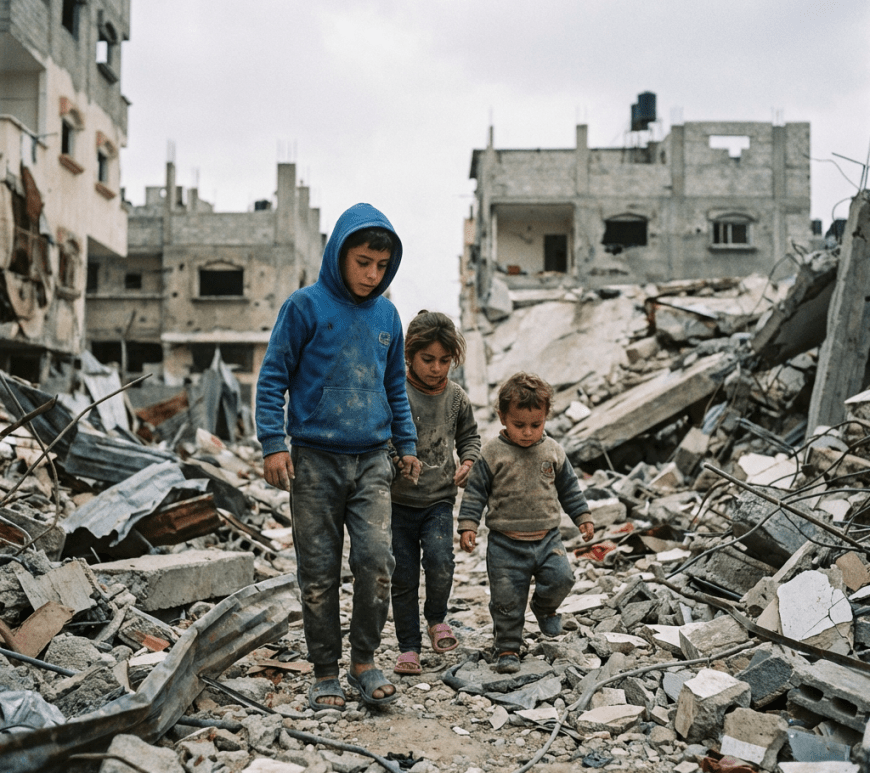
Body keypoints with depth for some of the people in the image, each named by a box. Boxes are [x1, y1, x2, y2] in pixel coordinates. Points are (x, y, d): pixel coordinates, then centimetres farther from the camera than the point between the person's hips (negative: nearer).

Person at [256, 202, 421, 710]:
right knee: (319, 573, 3)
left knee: (377, 560, -10)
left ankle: (365, 661, 8)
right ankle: (326, 672, 17)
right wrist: (273, 443, -9)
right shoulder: (306, 306, -4)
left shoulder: (387, 315, 10)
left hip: (372, 461, 3)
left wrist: (407, 444, 16)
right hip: (315, 460, -3)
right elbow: (274, 377, -2)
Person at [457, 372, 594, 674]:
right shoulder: (492, 453, -7)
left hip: (547, 537, 2)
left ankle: (544, 606, 19)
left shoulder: (553, 451, 3)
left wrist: (583, 517, 14)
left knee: (561, 578, -14)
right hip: (506, 542, -2)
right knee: (507, 600, 1)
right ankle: (507, 648, 18)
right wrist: (468, 526, -9)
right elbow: (475, 491, -3)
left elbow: (569, 488, 15)